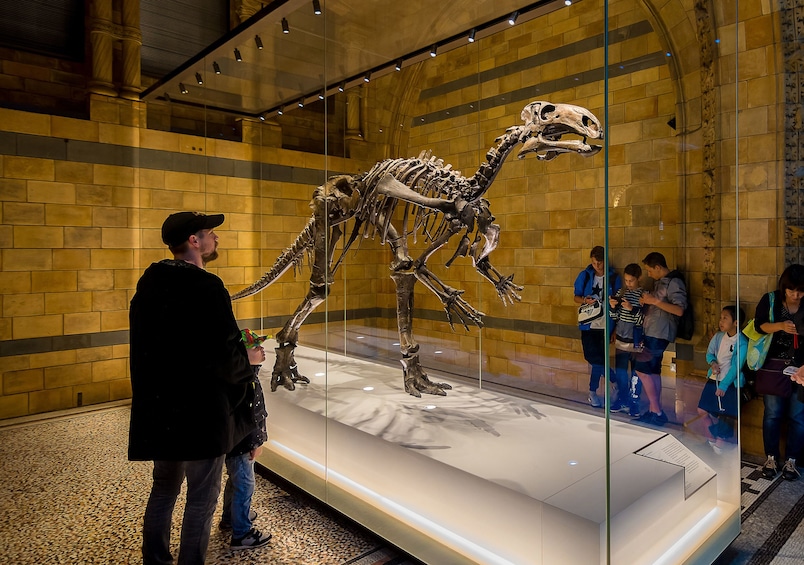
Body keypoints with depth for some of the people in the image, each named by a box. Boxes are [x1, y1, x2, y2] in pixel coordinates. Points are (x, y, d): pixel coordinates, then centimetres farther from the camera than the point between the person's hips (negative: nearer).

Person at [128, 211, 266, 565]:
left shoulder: (149, 283, 4)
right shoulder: (206, 288, -21)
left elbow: (150, 346, 12)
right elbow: (224, 359, -25)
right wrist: (250, 359, -4)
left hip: (158, 408, 8)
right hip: (200, 412, -8)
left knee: (164, 487, 23)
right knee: (202, 497, 9)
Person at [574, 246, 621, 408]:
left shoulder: (613, 277, 0)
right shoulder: (584, 275, 1)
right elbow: (576, 297, 7)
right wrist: (585, 300, -12)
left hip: (605, 324, 0)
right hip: (588, 323, 1)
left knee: (599, 358, 2)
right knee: (593, 357, -6)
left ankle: (593, 392, 18)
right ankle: (615, 381, 15)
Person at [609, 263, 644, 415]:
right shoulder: (621, 293, 5)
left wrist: (632, 308, -25)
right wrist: (612, 307, -10)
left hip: (636, 341, -5)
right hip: (621, 338, 5)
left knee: (635, 373, 4)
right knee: (620, 371, 13)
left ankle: (633, 402, 16)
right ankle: (622, 400, 26)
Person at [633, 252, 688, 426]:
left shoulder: (674, 282, -11)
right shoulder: (659, 282, 17)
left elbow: (679, 310, -20)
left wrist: (655, 301, -21)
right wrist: (646, 301, 7)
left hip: (660, 334, -9)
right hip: (651, 332, 9)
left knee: (642, 369, -10)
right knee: (653, 371, 10)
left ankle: (656, 411, -3)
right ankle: (655, 411, 16)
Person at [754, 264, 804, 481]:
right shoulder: (770, 300, -4)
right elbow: (758, 325, -4)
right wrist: (780, 326, -21)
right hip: (773, 366, -1)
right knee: (772, 414, 6)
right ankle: (771, 458, 21)